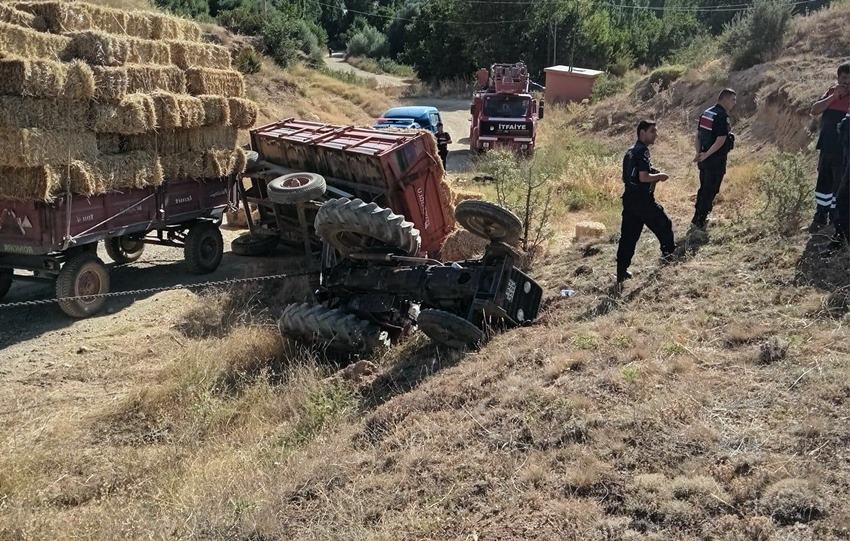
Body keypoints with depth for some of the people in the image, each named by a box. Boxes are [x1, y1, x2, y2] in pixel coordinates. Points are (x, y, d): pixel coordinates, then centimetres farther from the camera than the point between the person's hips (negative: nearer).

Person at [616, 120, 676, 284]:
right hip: (642, 200, -9)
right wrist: (660, 176, -8)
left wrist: (655, 175, 14)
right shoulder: (642, 152, -16)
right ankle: (669, 252, 34)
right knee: (663, 224, 15)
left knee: (628, 235, 8)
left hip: (629, 198, 9)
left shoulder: (631, 151, 15)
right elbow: (643, 177, -24)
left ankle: (621, 272, 8)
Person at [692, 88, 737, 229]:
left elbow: (698, 134, 10)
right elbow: (721, 140, -24)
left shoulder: (706, 113, 9)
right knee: (710, 191, 2)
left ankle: (699, 217, 29)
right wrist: (706, 154, -16)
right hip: (716, 161, -8)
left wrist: (699, 153, 4)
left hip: (705, 160, 8)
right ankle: (699, 221, 6)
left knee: (704, 188, 19)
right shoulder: (722, 116, -19)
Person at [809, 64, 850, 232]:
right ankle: (820, 218, 23)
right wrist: (833, 96, -12)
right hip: (827, 147, 4)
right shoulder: (831, 91, 7)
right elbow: (814, 110, -3)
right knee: (823, 183, 12)